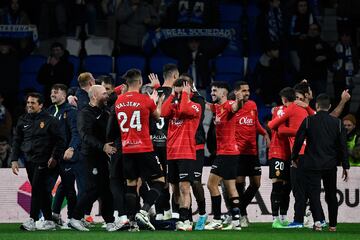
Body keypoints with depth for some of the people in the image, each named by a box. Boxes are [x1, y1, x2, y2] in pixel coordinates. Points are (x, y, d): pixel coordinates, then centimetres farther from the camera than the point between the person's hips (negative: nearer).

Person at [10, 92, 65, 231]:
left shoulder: (49, 121, -3)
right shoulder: (23, 121, 12)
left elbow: (59, 141, -3)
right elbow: (17, 141, 14)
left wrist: (55, 157, -11)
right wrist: (14, 160, 6)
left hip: (43, 161, -5)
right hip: (29, 161, 5)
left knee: (37, 189, -13)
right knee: (42, 191, 8)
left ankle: (32, 220, -17)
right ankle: (48, 221, 12)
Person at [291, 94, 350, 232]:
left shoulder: (308, 121, -5)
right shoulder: (337, 123, 1)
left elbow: (298, 141, -3)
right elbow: (343, 146, 2)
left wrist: (294, 158, 12)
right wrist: (345, 166, 7)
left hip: (312, 164, -3)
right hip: (331, 165, 3)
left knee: (313, 193, -2)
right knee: (331, 195, 14)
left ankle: (317, 221, -21)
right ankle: (333, 224, 17)